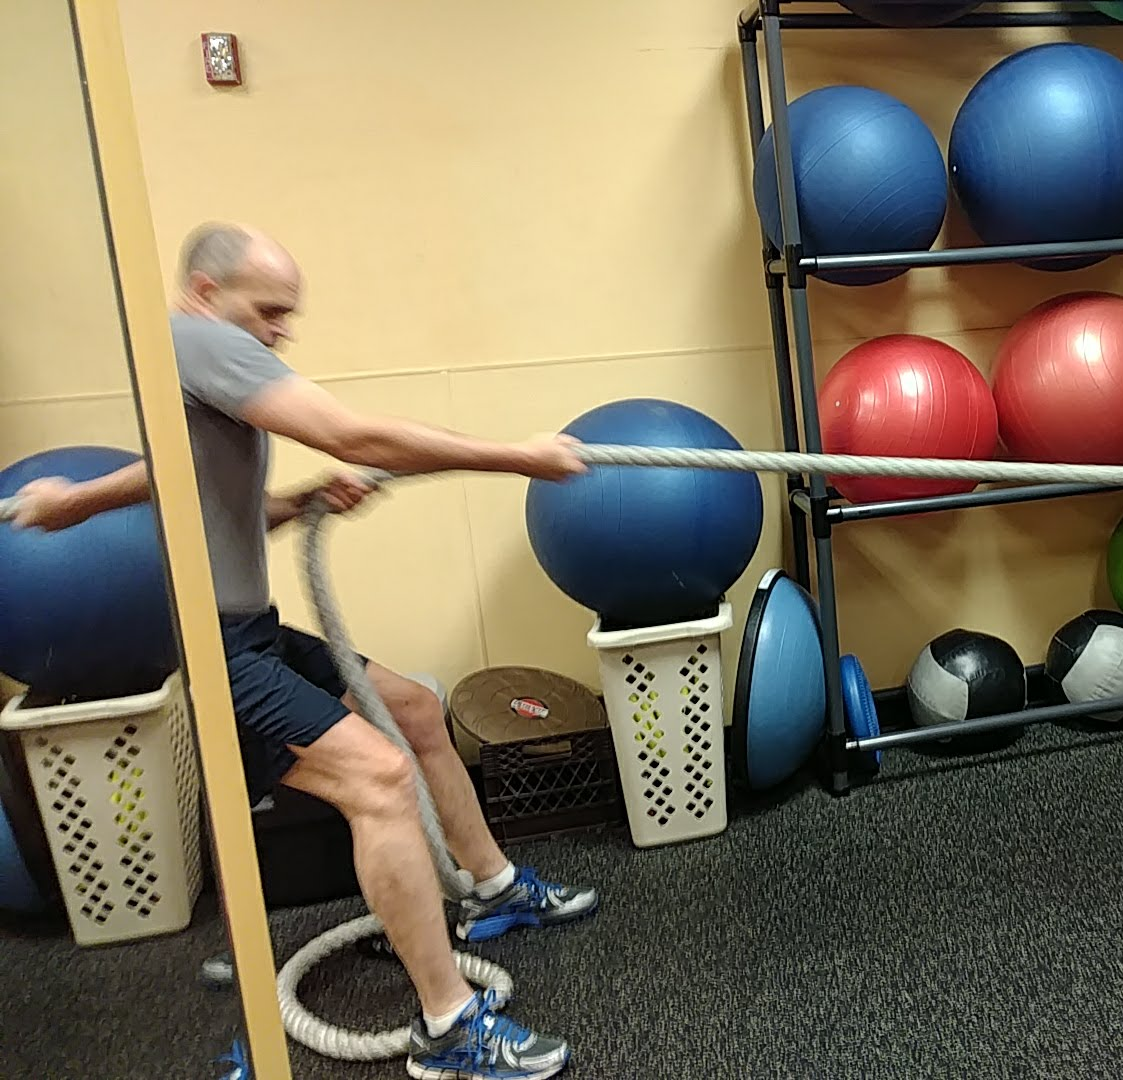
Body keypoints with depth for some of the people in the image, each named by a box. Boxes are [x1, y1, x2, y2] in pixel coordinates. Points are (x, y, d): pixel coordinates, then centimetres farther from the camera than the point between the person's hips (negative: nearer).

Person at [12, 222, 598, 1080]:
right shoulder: (196, 340, -14)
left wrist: (304, 502, 3)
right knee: (379, 774, -24)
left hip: (245, 631, 11)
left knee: (415, 709, 16)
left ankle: (496, 891, 29)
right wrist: (519, 458, -19)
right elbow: (355, 437, -25)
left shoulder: (208, 364, 18)